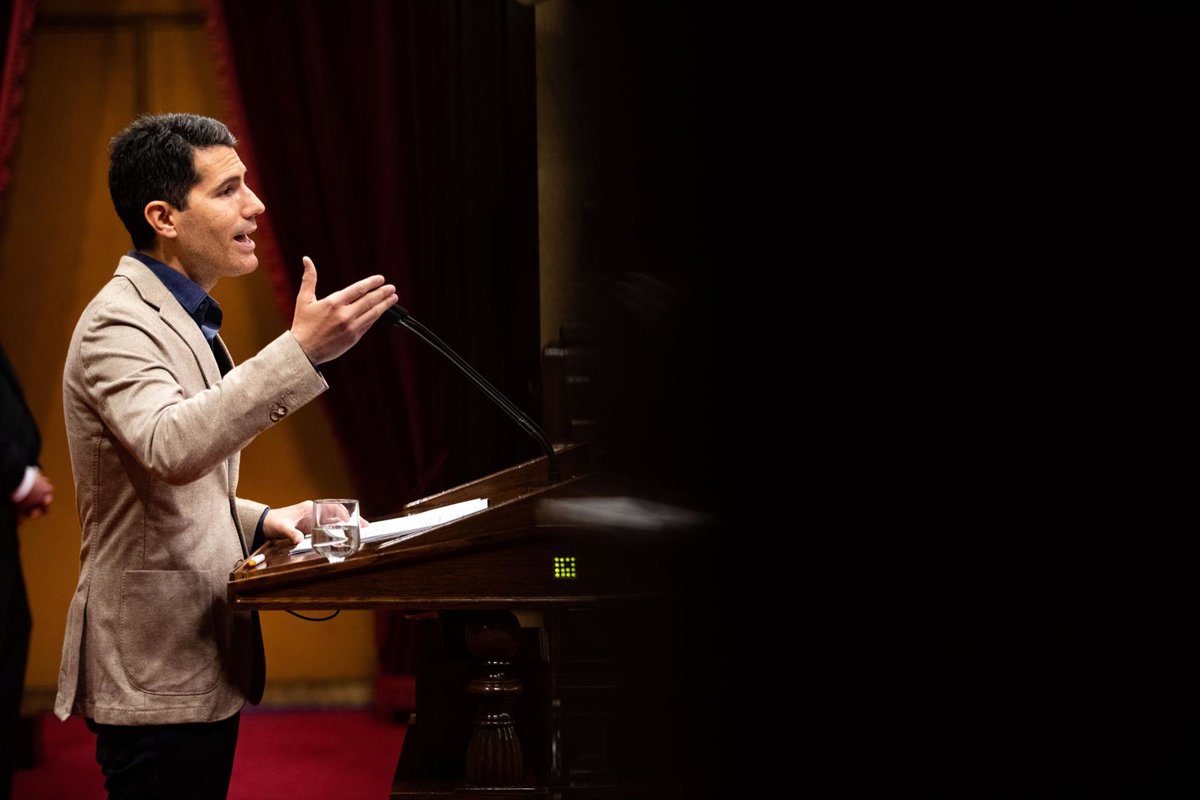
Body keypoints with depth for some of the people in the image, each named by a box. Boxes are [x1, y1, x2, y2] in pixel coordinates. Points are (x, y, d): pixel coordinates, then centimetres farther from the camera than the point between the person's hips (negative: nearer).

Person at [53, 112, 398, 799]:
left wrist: (260, 521, 8)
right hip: (154, 676, -10)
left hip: (201, 664, 10)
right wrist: (302, 350, -39)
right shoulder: (119, 323, -16)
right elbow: (170, 449, -36)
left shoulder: (179, 318, 16)